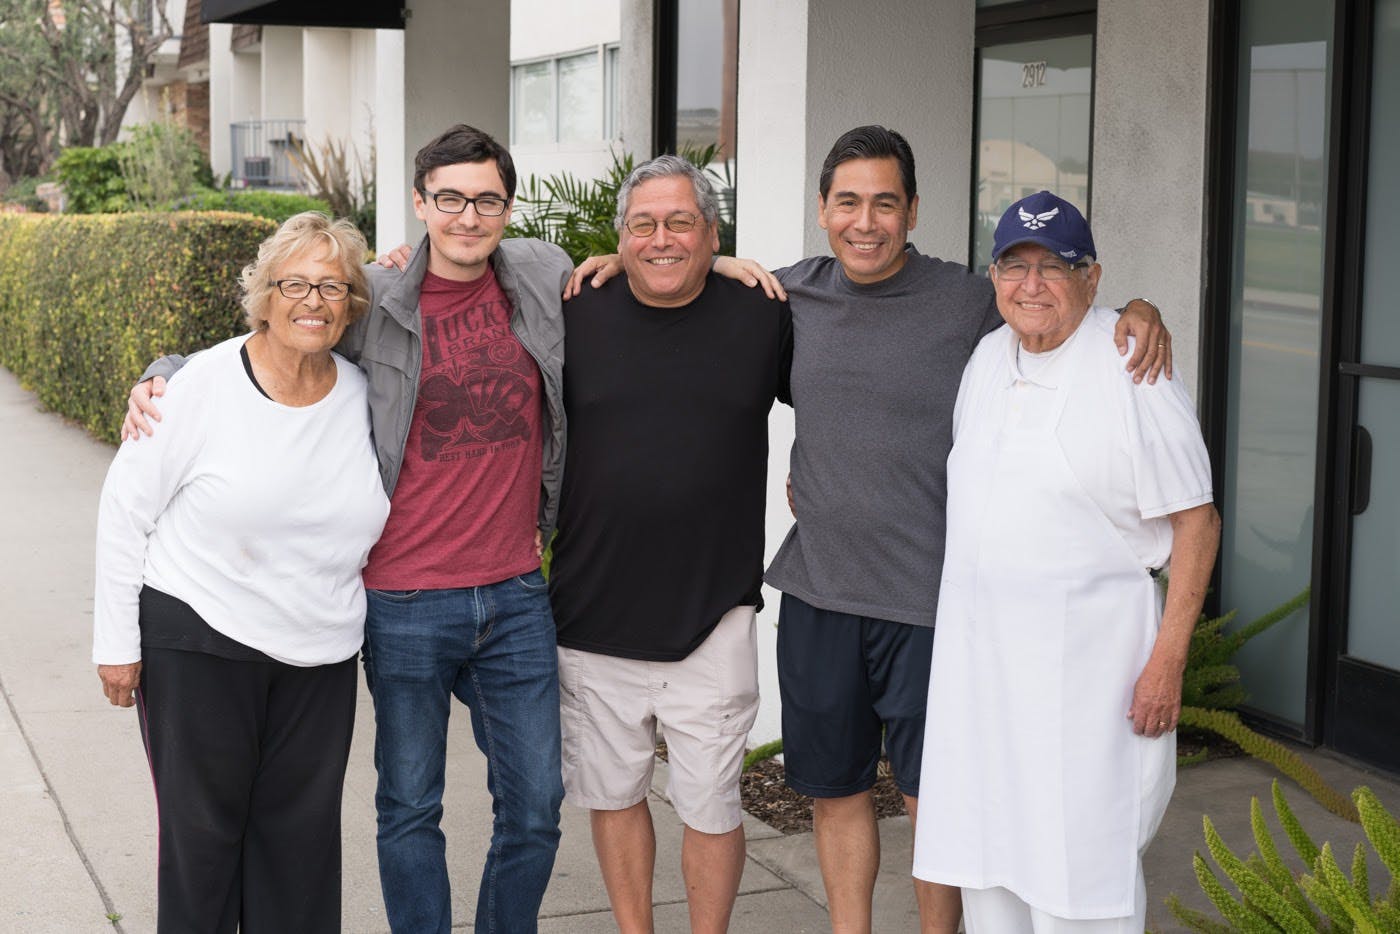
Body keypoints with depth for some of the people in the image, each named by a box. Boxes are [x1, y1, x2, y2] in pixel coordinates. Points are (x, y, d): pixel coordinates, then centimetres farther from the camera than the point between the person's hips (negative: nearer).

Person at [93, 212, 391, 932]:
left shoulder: (365, 395, 1)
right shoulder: (205, 385, -11)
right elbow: (126, 508, -6)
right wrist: (116, 642, -6)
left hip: (320, 655, 4)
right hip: (197, 642, -4)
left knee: (301, 833, 10)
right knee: (201, 830, 5)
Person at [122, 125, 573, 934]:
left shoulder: (547, 278, 2)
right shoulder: (374, 304, -4)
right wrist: (161, 381, -6)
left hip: (517, 594, 2)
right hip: (408, 602, -2)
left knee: (535, 805, 10)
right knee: (410, 809, 10)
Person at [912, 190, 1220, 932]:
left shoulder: (1134, 372, -12)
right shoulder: (989, 356, 10)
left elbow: (1195, 522, -12)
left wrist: (1168, 658, -17)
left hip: (1085, 657, -7)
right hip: (979, 649, 7)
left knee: (1081, 862, -4)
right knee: (986, 848, 15)